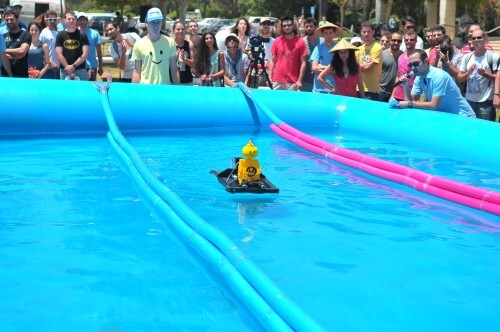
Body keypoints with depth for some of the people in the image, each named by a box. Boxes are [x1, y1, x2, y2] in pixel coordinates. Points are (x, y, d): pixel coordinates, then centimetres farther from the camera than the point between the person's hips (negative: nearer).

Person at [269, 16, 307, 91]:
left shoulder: (300, 42, 0)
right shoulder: (277, 41, 7)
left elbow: (303, 62, -1)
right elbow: (273, 60, 9)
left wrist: (300, 80, -7)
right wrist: (270, 77, 2)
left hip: (292, 82, -2)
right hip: (277, 81, 2)